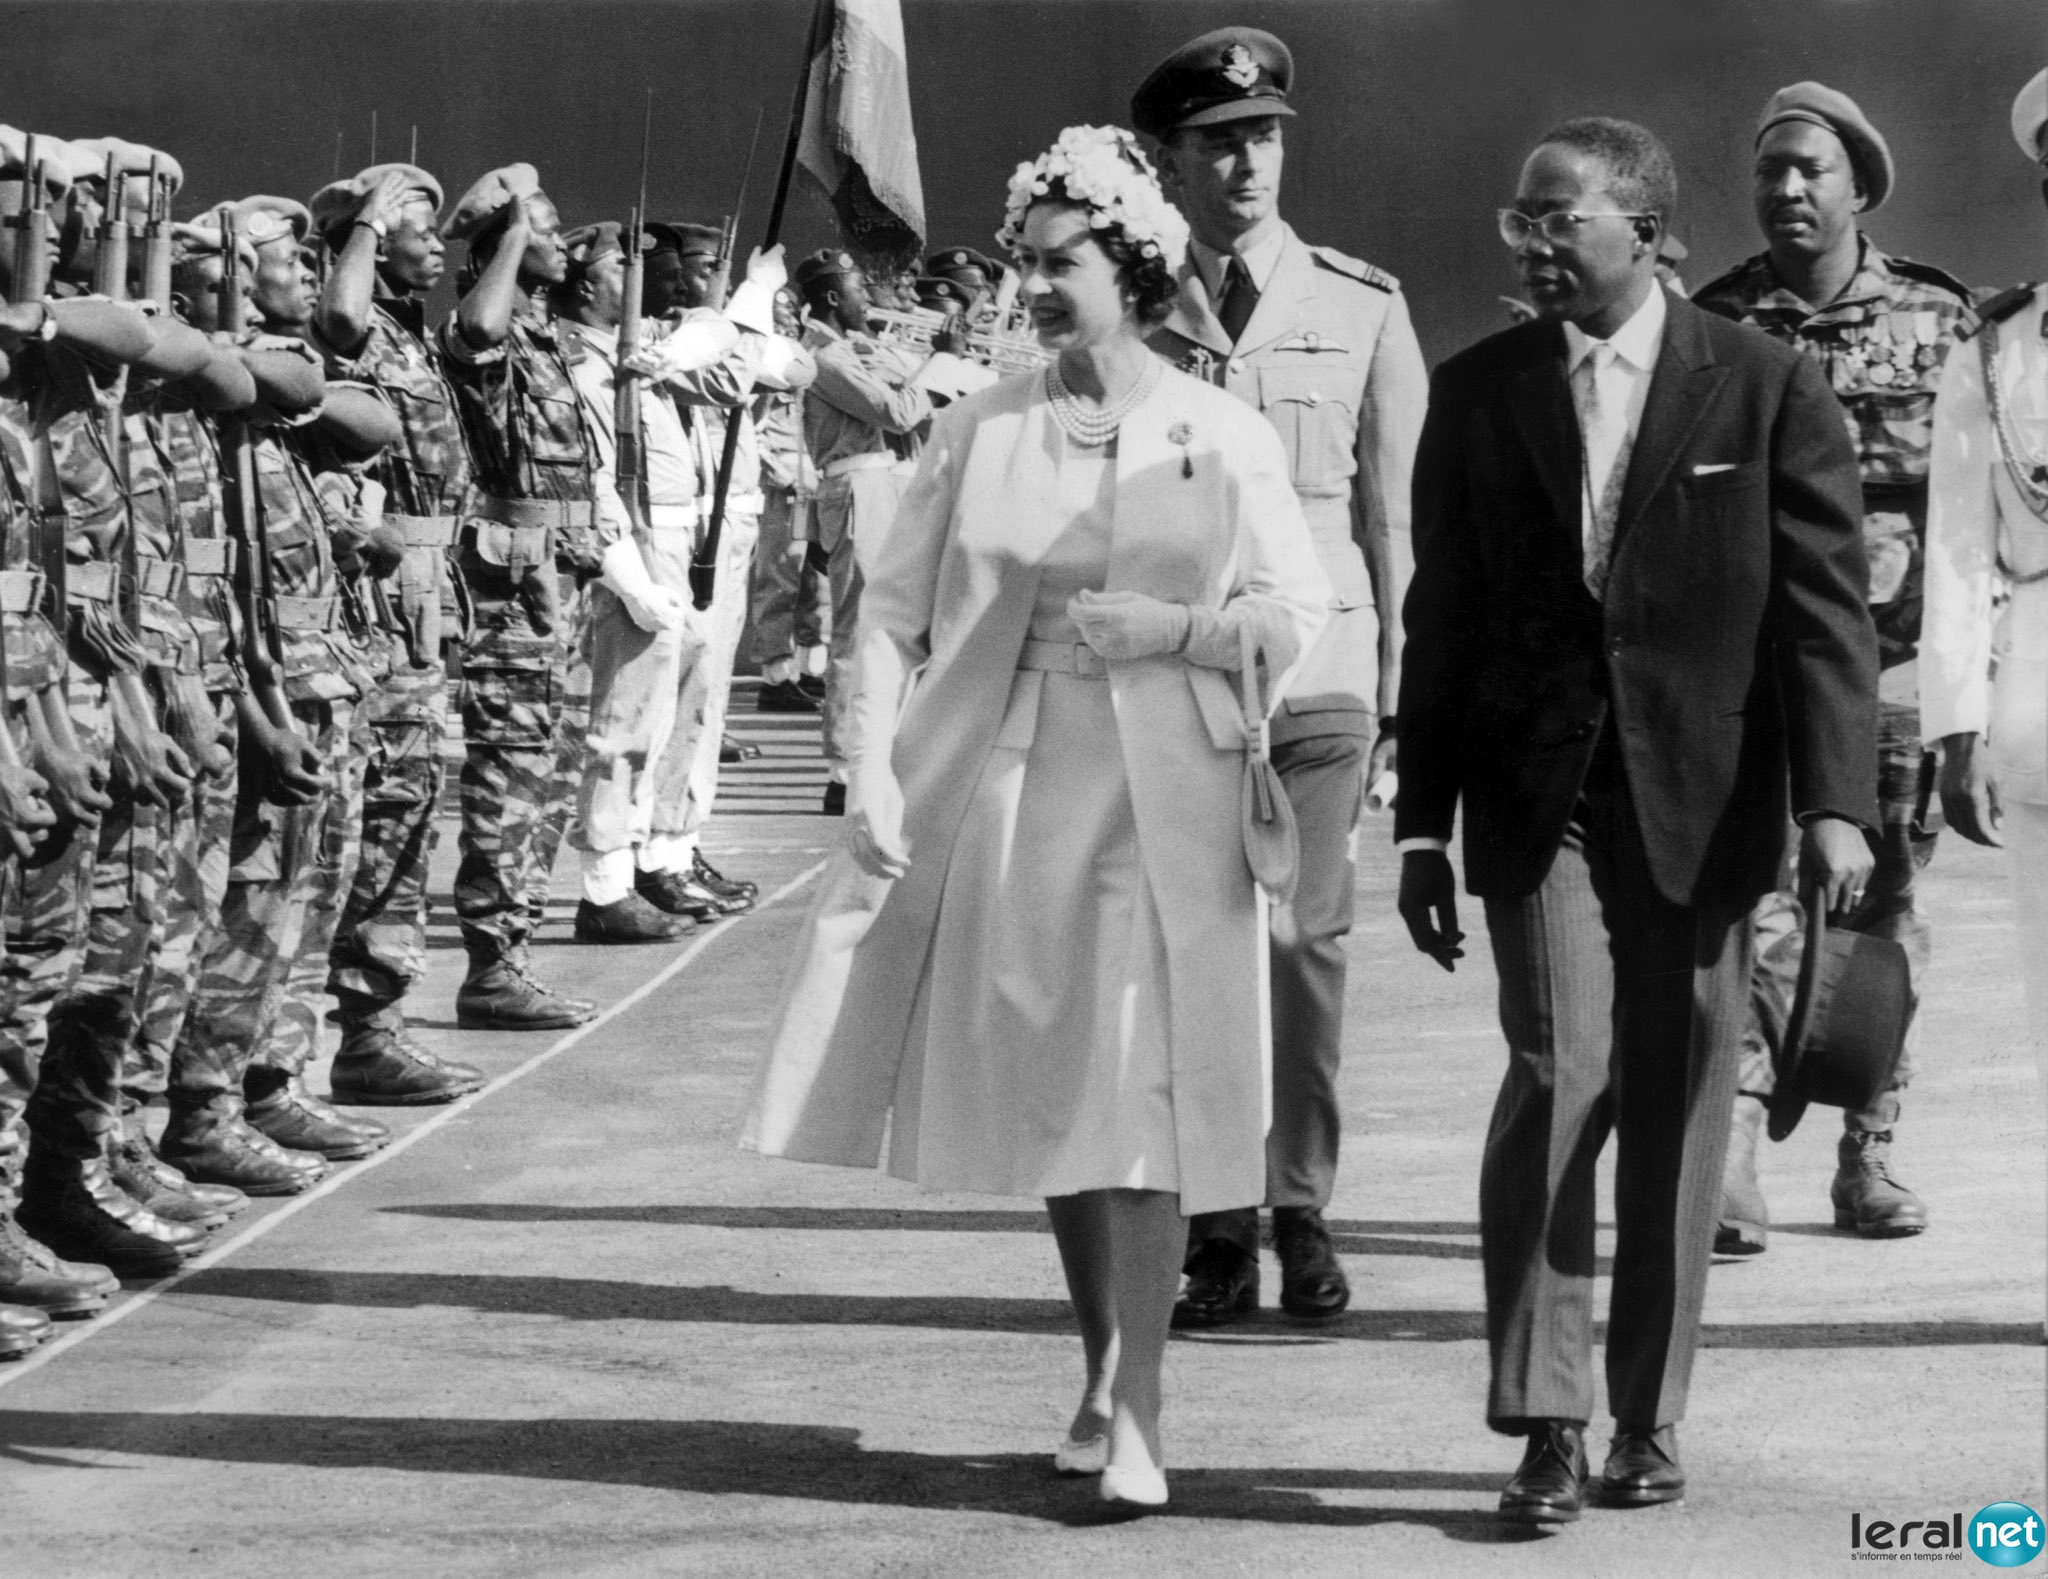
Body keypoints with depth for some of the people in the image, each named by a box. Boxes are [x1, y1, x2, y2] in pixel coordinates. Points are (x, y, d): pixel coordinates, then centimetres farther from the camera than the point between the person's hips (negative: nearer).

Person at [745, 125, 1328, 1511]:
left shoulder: (1224, 443, 0)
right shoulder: (979, 433, 5)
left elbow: (1295, 616, 1)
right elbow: (895, 612, 4)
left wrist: (1171, 630, -16)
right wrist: (875, 767, -7)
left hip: (1159, 805, -3)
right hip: (1001, 791, 3)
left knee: (1135, 1099, -10)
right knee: (1045, 1096, 11)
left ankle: (1136, 1414, -8)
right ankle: (1103, 1367, 29)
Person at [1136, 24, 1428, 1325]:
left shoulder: (1362, 307, 7)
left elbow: (1395, 509, 9)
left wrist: (1403, 693, 7)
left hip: (1319, 666, 0)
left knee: (1305, 939, -2)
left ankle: (1303, 1214, 8)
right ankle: (1217, 1233, 5)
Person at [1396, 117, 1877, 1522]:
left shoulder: (1768, 389, 0)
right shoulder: (1477, 394, 7)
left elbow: (1825, 607, -2)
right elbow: (1444, 620, 10)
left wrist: (1837, 801, -12)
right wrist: (1423, 824, 8)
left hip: (1699, 803, 0)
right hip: (1539, 795, 1)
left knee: (1678, 1109, 5)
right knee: (1560, 1072, -14)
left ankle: (1649, 1418, 19)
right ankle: (1546, 1417, -8)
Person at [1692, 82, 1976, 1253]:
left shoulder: (1938, 318, 7)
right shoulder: (1715, 325, 5)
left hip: (1899, 646, 2)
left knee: (1889, 905, 7)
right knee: (1760, 900, -12)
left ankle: (1871, 1153, 17)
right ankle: (1731, 1162, -15)